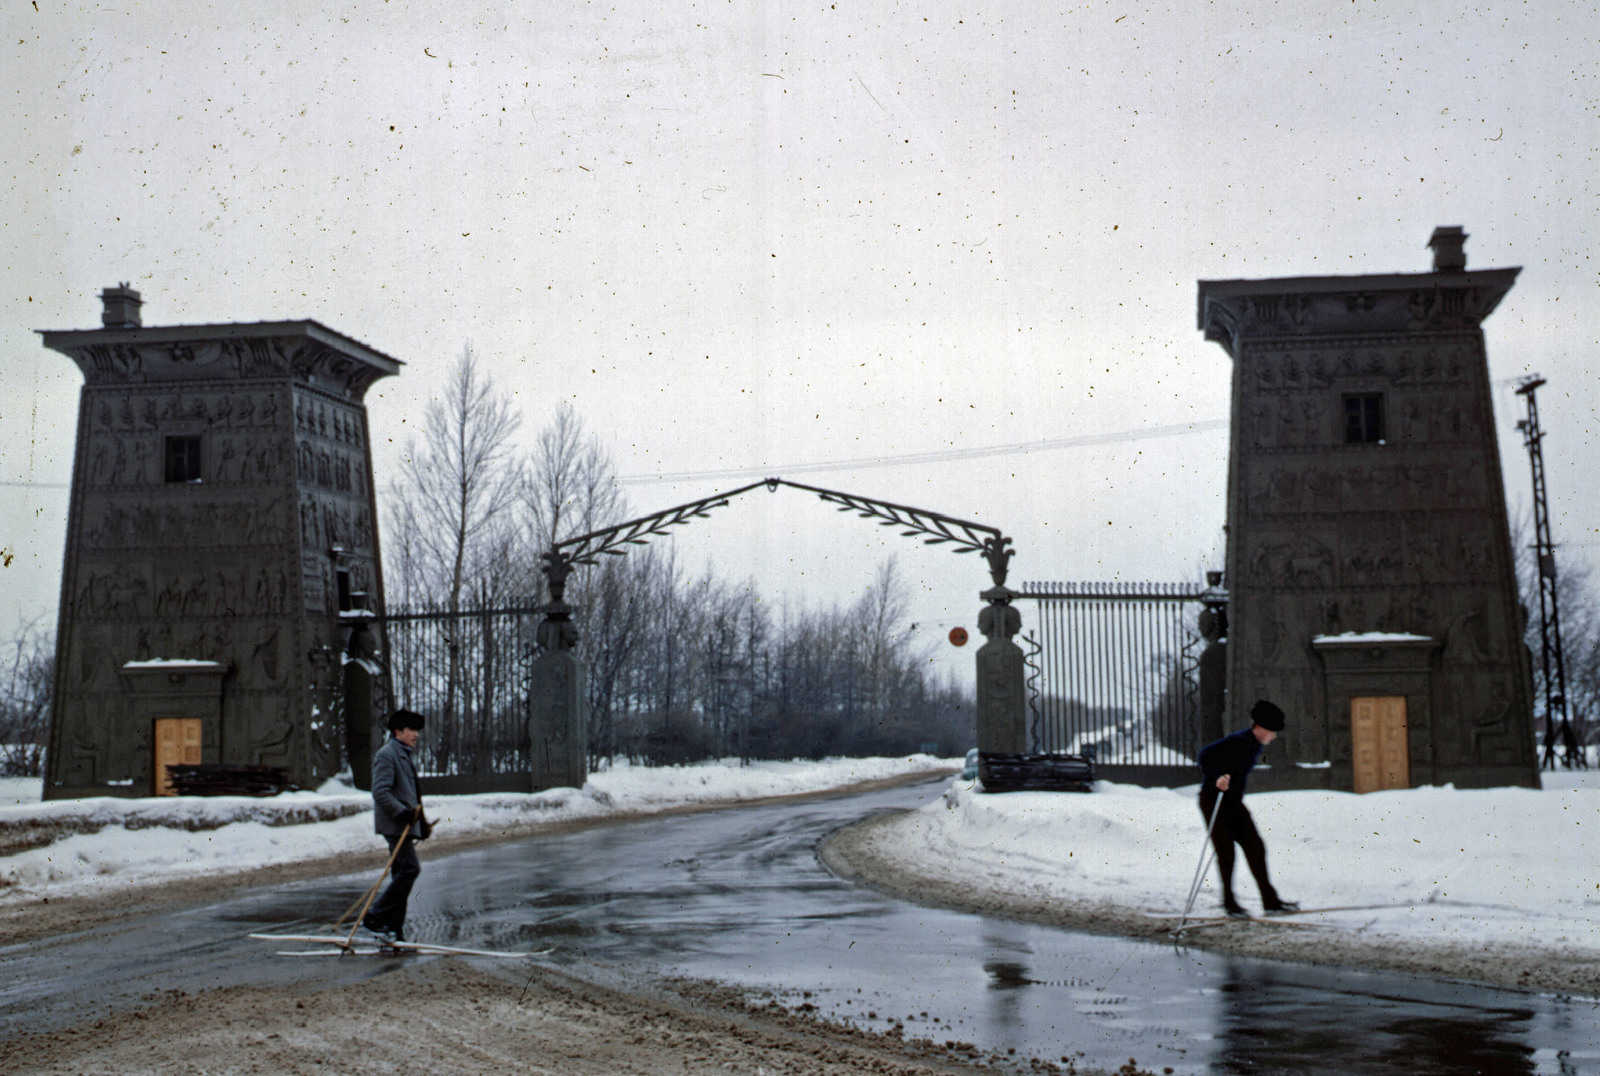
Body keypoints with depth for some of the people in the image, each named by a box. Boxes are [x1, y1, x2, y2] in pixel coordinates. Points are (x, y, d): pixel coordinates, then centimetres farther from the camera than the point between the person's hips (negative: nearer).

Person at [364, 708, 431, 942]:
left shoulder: (403, 755, 21)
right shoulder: (387, 754, -10)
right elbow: (380, 791, -19)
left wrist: (421, 821, 20)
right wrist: (402, 812, -25)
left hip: (405, 825, 10)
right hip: (395, 825, -10)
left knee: (402, 873, 8)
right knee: (409, 868, -16)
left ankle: (393, 928, 10)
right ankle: (375, 917, -11)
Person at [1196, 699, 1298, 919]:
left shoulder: (1255, 744, 6)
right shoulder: (1237, 742, -22)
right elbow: (1205, 755, -28)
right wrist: (1217, 777, -40)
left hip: (1233, 802, 9)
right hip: (1213, 800, -9)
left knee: (1255, 847, 4)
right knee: (1226, 852, -6)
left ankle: (1270, 901, 8)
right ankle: (1229, 903, 7)